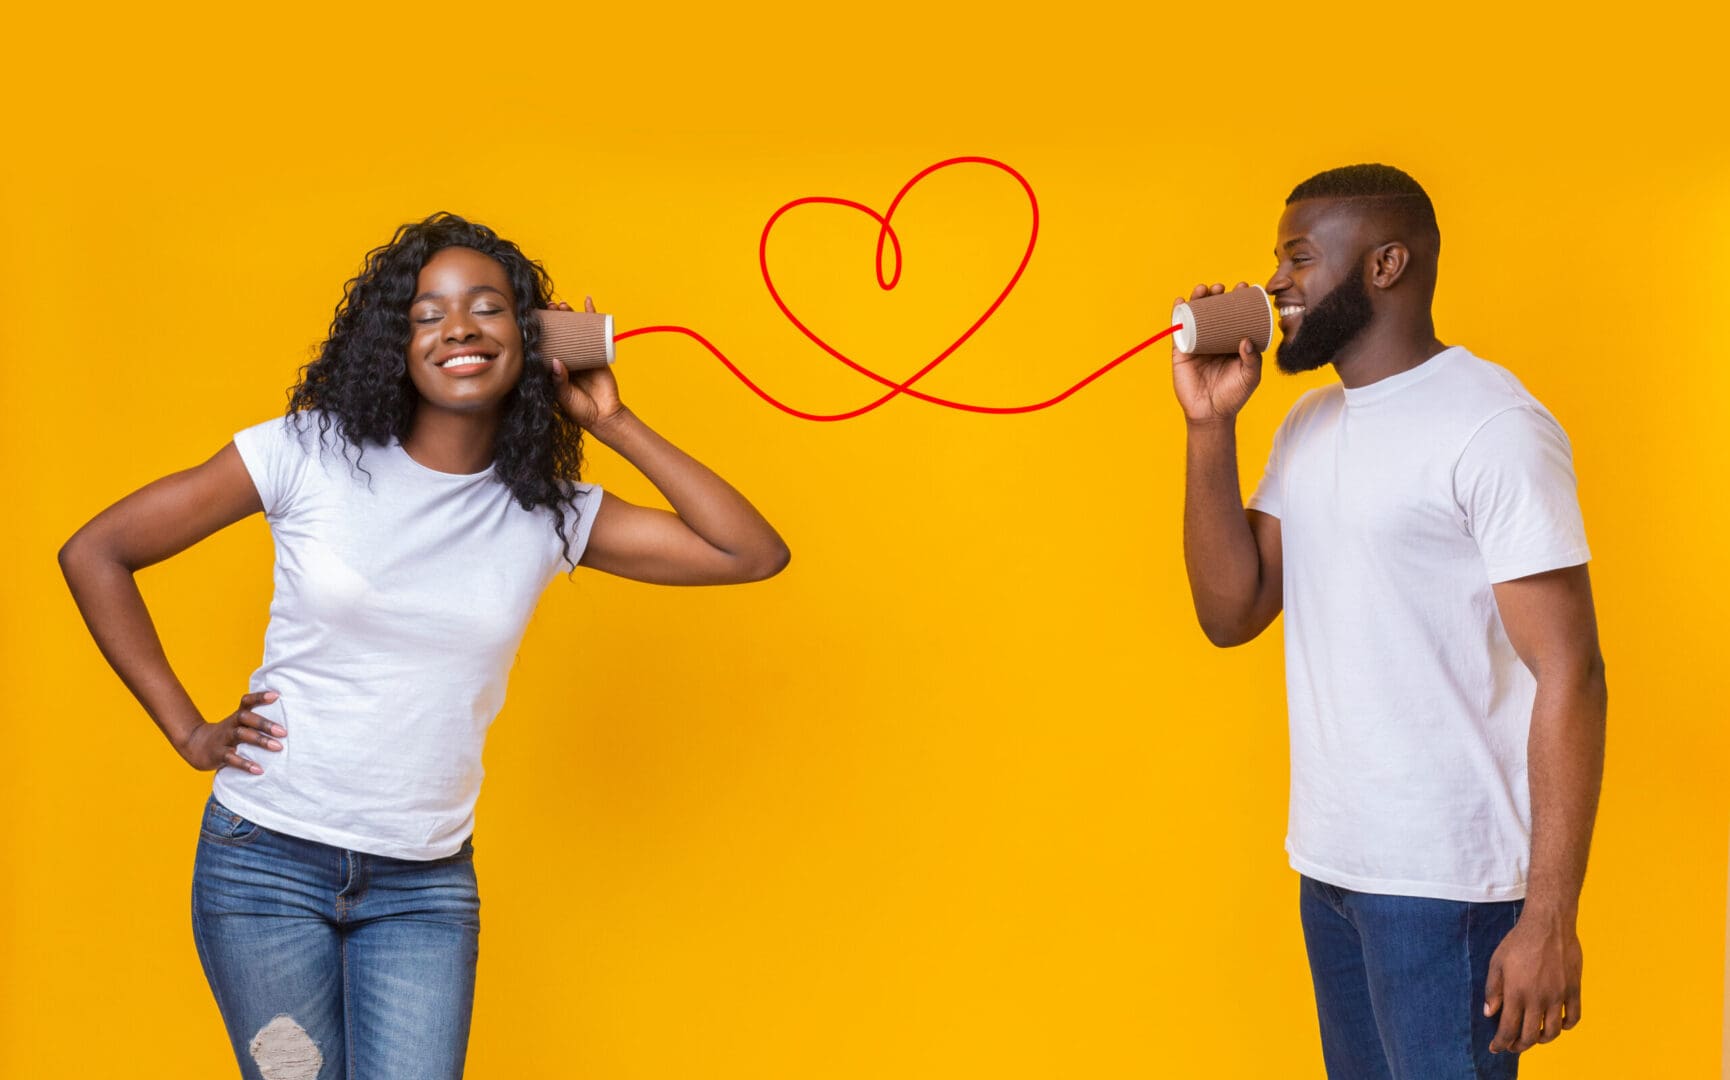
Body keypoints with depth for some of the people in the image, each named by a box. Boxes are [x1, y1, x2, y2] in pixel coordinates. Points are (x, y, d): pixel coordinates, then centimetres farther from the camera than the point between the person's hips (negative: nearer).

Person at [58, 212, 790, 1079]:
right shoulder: (309, 452, -7)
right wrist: (189, 731, -4)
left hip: (427, 885, 2)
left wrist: (614, 424, -6)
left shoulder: (551, 513, 0)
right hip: (266, 858, -2)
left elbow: (754, 553, -6)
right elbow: (95, 553, -2)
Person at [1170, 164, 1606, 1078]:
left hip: (1448, 882, -7)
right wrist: (1211, 425, -4)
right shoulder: (1308, 425, 12)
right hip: (1331, 864, 7)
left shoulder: (1492, 427, -13)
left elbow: (1568, 674, -16)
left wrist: (1549, 920, -20)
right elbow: (1230, 613, 5)